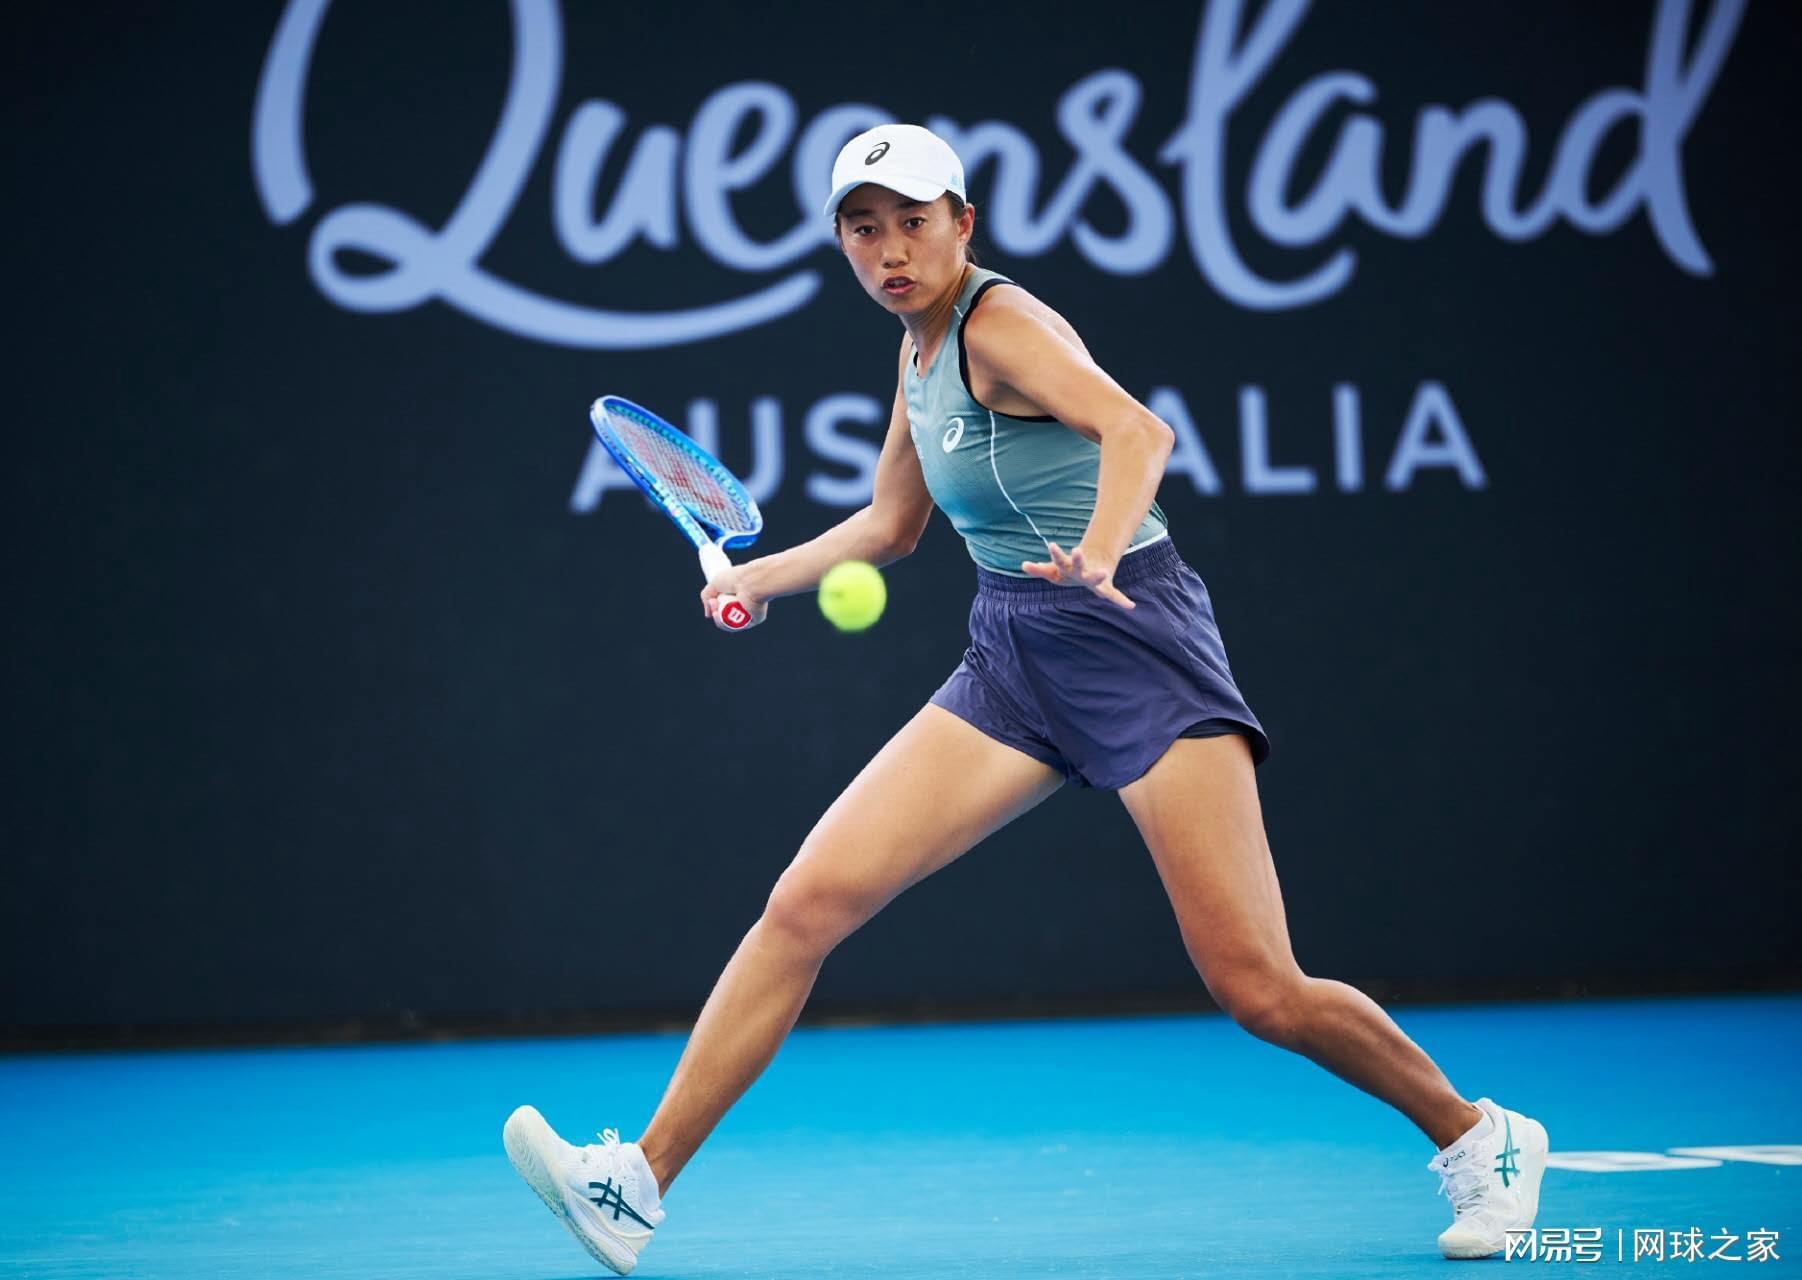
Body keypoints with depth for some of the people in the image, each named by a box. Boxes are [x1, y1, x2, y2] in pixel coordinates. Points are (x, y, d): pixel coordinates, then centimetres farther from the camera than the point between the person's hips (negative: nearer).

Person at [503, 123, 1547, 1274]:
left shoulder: (1002, 323, -12)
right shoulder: (922, 353, 13)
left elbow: (1138, 430, -32)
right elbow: (892, 524, 30)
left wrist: (1099, 550, -49)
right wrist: (764, 575, 21)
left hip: (1136, 641, -7)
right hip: (1012, 663, 7)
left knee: (1257, 990, -12)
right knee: (808, 901, -6)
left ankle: (1476, 1137, 11)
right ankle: (641, 1184, -4)